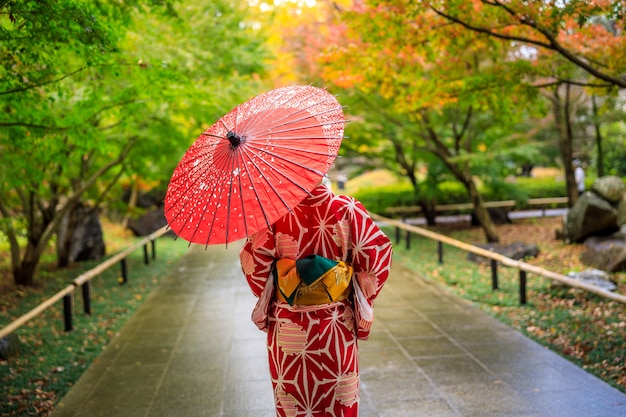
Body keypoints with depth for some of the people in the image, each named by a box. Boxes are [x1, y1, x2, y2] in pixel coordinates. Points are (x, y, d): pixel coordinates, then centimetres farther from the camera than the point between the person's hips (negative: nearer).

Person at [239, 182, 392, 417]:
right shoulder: (348, 209, -10)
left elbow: (254, 260, -11)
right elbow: (378, 253, -8)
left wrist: (266, 301, 6)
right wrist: (361, 302, 4)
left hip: (288, 327, 0)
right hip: (337, 326, 1)